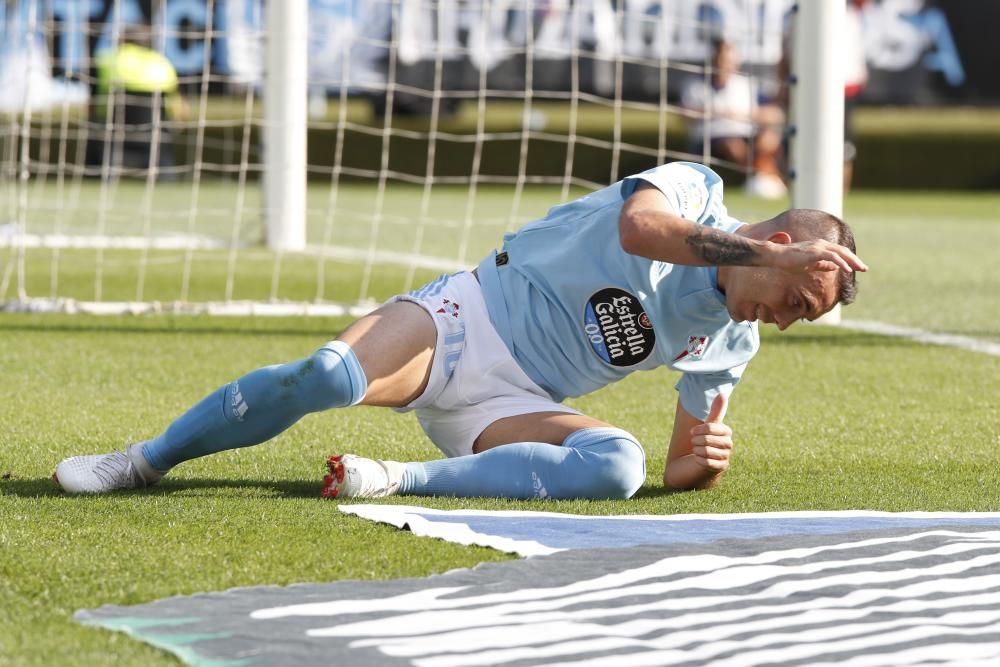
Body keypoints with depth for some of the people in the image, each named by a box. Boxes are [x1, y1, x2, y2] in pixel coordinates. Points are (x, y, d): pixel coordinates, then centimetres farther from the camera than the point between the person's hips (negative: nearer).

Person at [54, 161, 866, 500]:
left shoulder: (728, 345, 6)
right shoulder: (697, 191, -9)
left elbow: (681, 470, 12)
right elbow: (639, 226, -34)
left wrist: (702, 461, -13)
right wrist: (774, 256, -36)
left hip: (514, 402, 4)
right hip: (468, 317, -4)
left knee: (619, 464, -27)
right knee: (330, 377, -32)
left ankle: (402, 479, -27)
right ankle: (145, 461, -12)